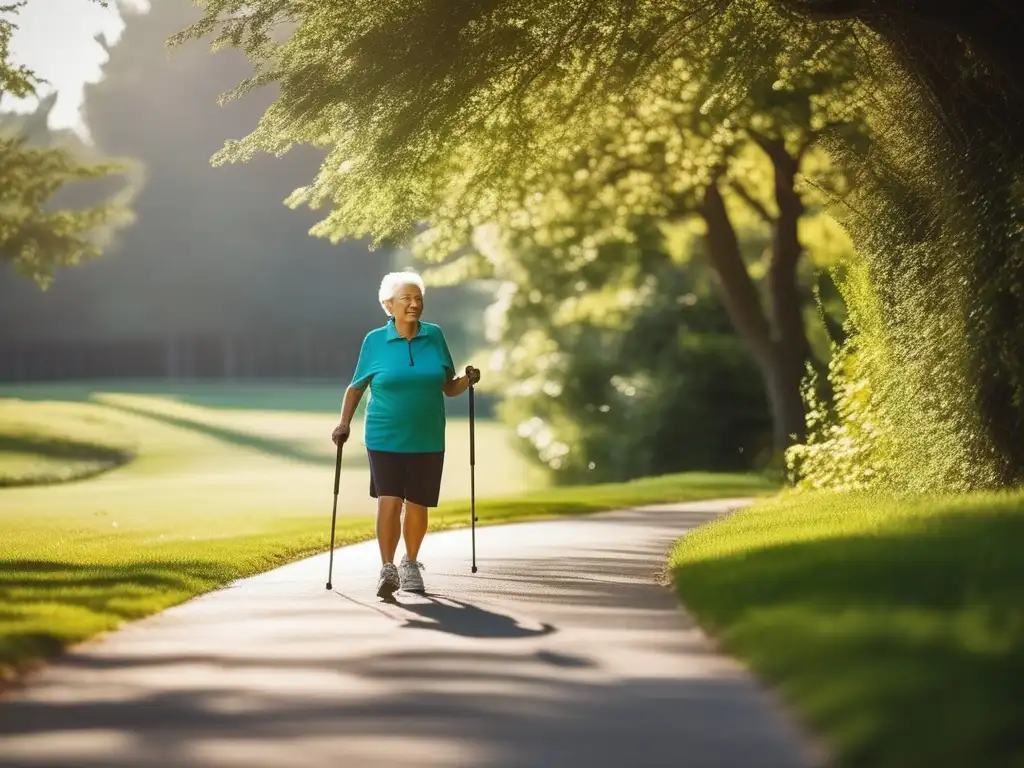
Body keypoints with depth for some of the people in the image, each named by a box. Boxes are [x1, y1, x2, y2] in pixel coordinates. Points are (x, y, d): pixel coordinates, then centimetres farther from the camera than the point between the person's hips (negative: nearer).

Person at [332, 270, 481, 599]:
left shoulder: (435, 336, 3)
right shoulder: (375, 341, -2)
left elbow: (448, 388, 9)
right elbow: (356, 387, 6)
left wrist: (468, 381, -10)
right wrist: (344, 423, -3)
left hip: (427, 440, 2)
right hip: (385, 439, -2)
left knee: (417, 504, 9)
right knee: (389, 502, -13)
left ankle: (411, 565, 28)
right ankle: (387, 569, -4)